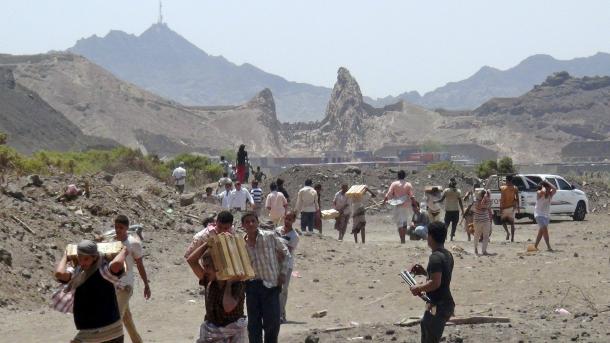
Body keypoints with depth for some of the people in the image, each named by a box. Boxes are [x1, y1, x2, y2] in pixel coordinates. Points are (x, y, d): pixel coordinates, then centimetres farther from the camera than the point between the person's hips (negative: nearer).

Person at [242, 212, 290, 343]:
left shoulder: (270, 236, -4)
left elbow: (285, 254, 7)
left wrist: (283, 273, 2)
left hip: (270, 285, -3)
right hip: (252, 286, 3)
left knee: (272, 323, -3)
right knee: (253, 324, 8)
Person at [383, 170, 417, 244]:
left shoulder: (394, 184, -4)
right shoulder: (408, 184, 2)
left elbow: (388, 194, -8)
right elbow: (412, 196, -3)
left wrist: (384, 201, 1)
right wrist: (414, 204, 3)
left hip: (398, 205, -3)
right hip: (406, 205, 3)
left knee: (399, 223, -1)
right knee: (405, 222, 17)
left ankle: (402, 240, -9)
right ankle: (403, 238, 17)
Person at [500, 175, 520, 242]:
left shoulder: (503, 188, -10)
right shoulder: (515, 188, -1)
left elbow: (502, 199, -13)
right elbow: (517, 199, 2)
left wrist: (500, 209, -10)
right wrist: (517, 207, 13)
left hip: (504, 208, -3)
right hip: (512, 207, 3)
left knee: (503, 221, 17)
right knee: (512, 223, 10)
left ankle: (507, 232, -8)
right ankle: (512, 238, 4)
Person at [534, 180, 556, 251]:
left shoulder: (550, 194, 3)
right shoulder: (539, 193, -12)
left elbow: (554, 189, -17)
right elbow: (543, 191, -36)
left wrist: (548, 183, -10)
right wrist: (543, 187, -15)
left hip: (547, 215, 7)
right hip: (539, 214, -7)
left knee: (541, 231, 13)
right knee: (545, 229, -21)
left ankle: (535, 246, 24)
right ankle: (548, 247, -26)